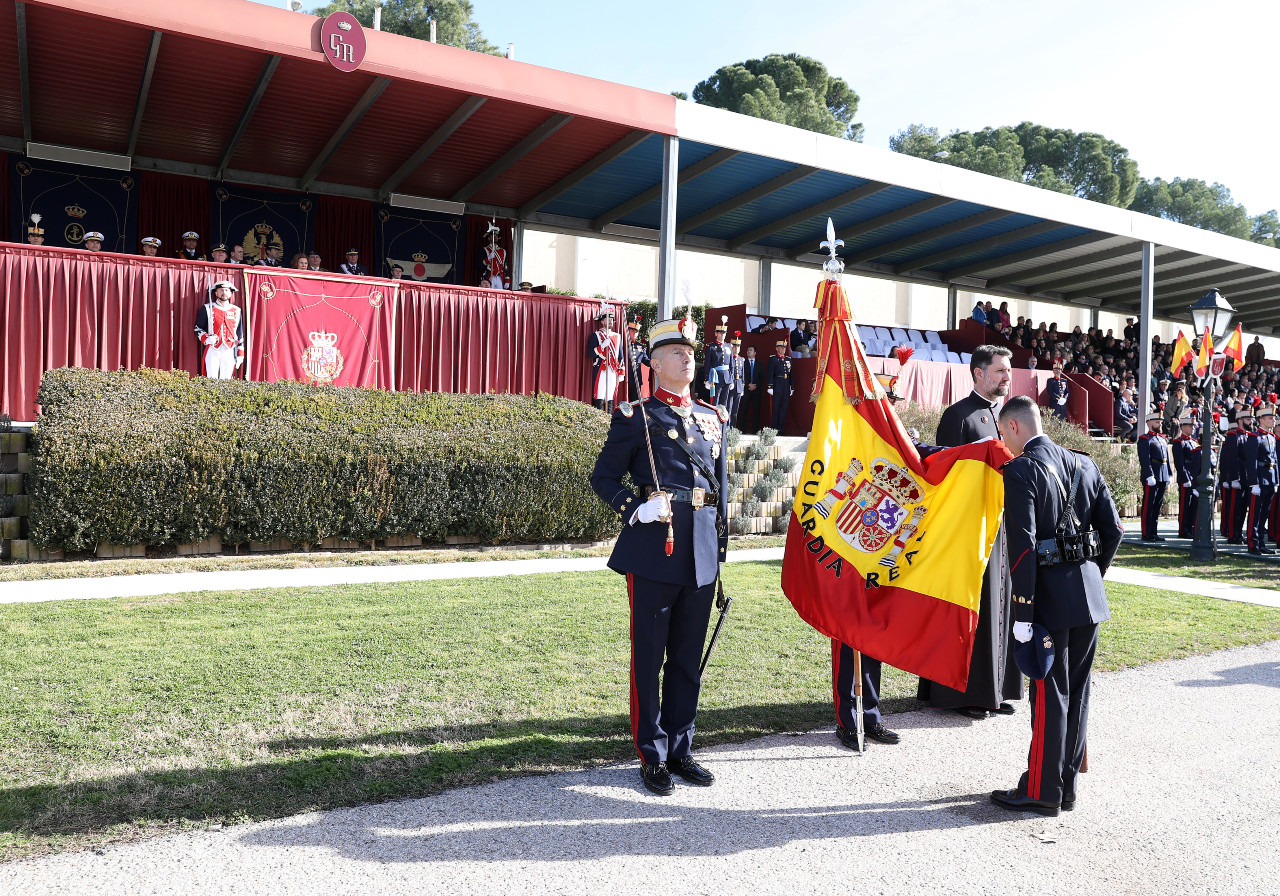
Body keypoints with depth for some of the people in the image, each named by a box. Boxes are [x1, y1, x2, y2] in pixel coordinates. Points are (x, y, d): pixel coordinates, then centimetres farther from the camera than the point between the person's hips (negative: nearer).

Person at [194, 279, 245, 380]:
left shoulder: (237, 311, 14)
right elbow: (198, 328, 7)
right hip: (212, 350, -2)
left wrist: (240, 355, 10)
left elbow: (240, 334, 15)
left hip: (229, 351, 2)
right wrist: (206, 339, -14)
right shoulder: (207, 309, 7)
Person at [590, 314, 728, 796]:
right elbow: (603, 476, 1)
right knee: (649, 655, 4)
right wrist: (635, 508, -16)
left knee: (689, 656, 12)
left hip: (701, 555, 5)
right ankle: (653, 756, 17)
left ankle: (680, 748, 26)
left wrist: (720, 544, 14)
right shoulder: (635, 416, 0)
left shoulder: (713, 418, 14)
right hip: (653, 550, -4)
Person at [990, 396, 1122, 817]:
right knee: (1076, 691, 15)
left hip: (1051, 597, -7)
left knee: (1049, 696, 2)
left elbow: (1023, 546, -19)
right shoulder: (1084, 464, 9)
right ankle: (1067, 786, 27)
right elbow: (1113, 529, 9)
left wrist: (1023, 613, -16)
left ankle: (1042, 792, 12)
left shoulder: (1020, 471, -13)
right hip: (1090, 598, 7)